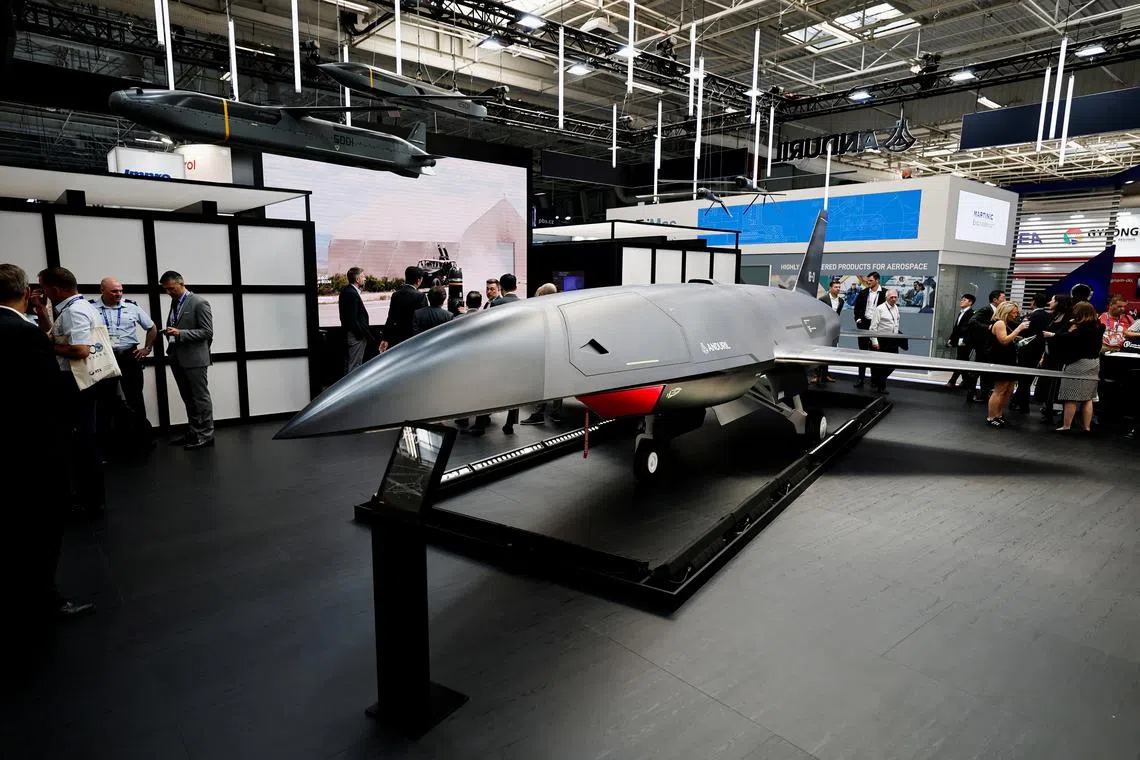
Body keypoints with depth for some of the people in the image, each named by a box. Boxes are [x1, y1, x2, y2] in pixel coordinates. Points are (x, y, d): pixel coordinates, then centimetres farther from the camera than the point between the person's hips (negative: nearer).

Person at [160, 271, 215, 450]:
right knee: (188, 399, 12)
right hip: (177, 359, 8)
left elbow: (207, 332, -14)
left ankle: (206, 435, 5)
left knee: (201, 397, -1)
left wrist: (180, 333, -21)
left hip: (194, 358, -8)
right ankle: (194, 432, 20)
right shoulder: (174, 302, 14)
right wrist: (170, 331, 3)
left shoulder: (199, 303, -9)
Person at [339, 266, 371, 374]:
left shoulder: (346, 290, 10)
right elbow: (352, 319, -22)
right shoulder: (352, 294, -21)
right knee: (354, 365, -4)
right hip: (356, 336, -10)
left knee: (349, 364, 18)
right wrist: (363, 333, -15)